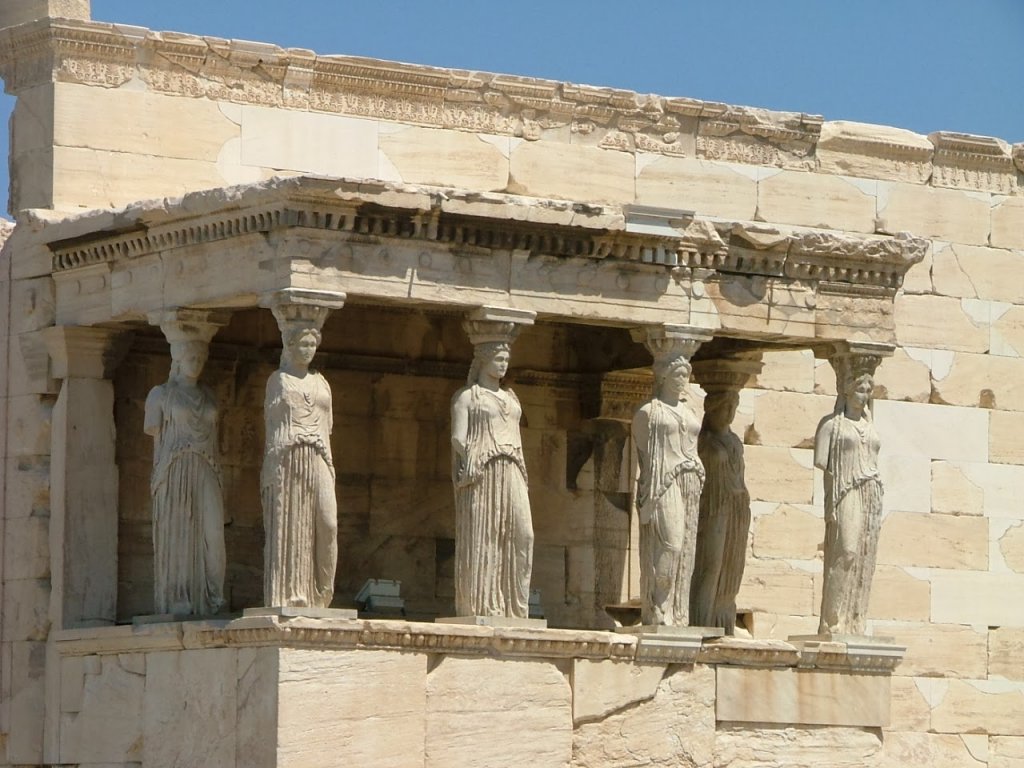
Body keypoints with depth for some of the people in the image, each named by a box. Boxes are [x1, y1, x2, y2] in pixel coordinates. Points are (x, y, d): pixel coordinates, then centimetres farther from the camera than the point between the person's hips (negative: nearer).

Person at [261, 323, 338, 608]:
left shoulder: (320, 383, 21)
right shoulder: (278, 379, 10)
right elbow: (271, 420, 6)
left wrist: (328, 462, 9)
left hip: (317, 459, 3)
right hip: (286, 459, -3)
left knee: (327, 523, -11)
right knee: (286, 526, -7)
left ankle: (320, 594, -4)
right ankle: (287, 595, -7)